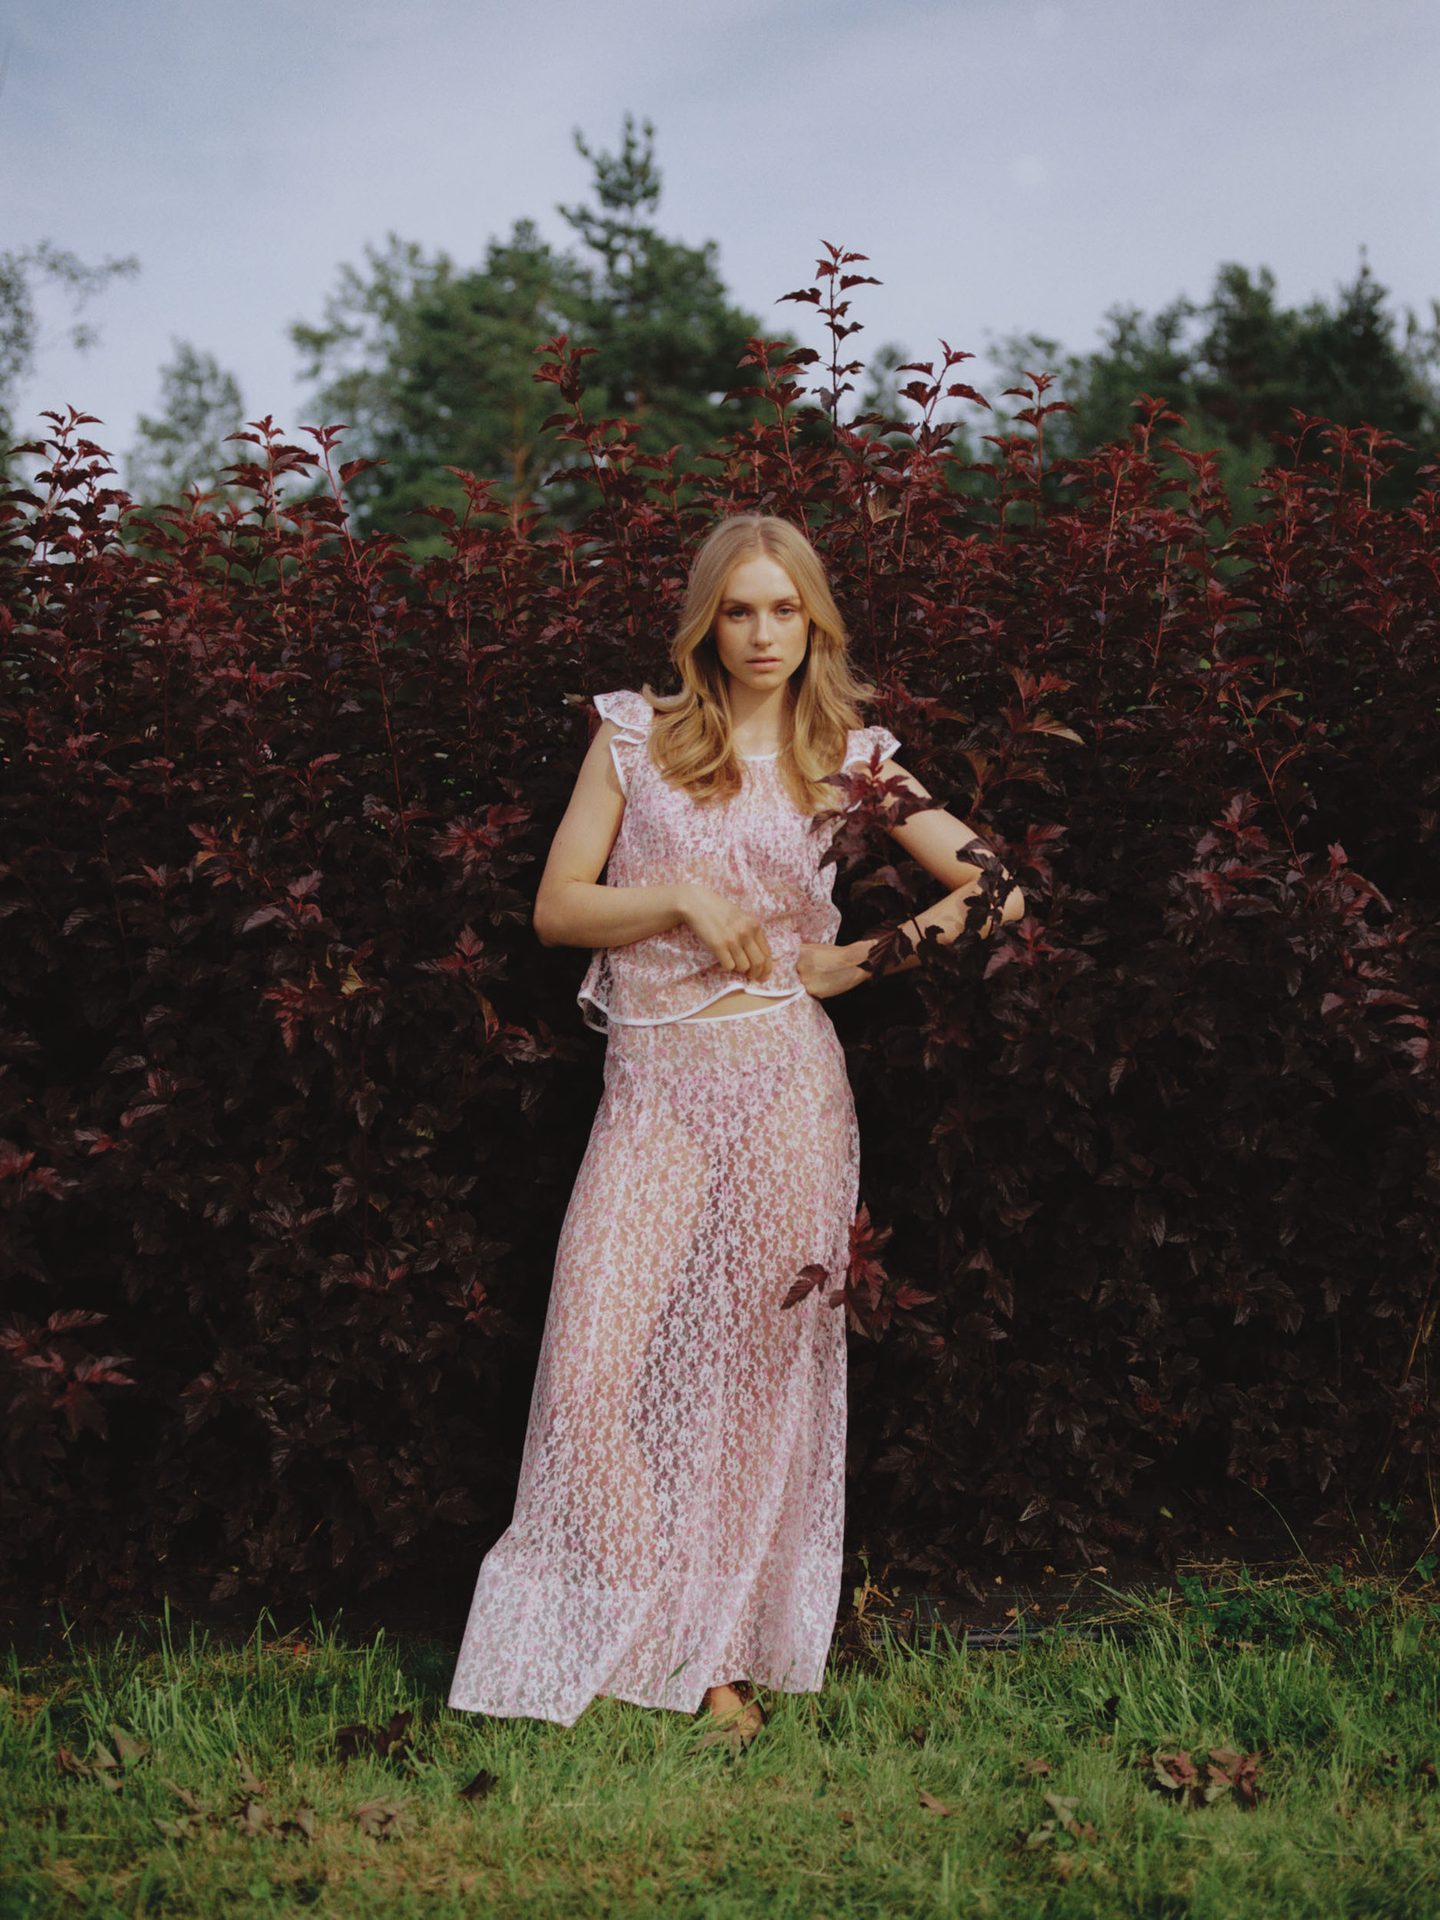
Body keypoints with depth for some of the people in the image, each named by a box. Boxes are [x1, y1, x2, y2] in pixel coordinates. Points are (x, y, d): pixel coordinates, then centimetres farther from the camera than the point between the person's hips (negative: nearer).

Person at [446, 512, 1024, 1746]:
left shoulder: (850, 757, 8)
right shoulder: (635, 737, 8)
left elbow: (997, 891, 5)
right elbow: (556, 908, 6)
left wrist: (858, 961, -2)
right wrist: (682, 896, -8)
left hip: (785, 1078, 0)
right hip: (654, 1085, 1)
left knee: (762, 1370, 3)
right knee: (596, 1369, -10)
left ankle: (737, 1645, 17)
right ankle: (673, 1642, 5)